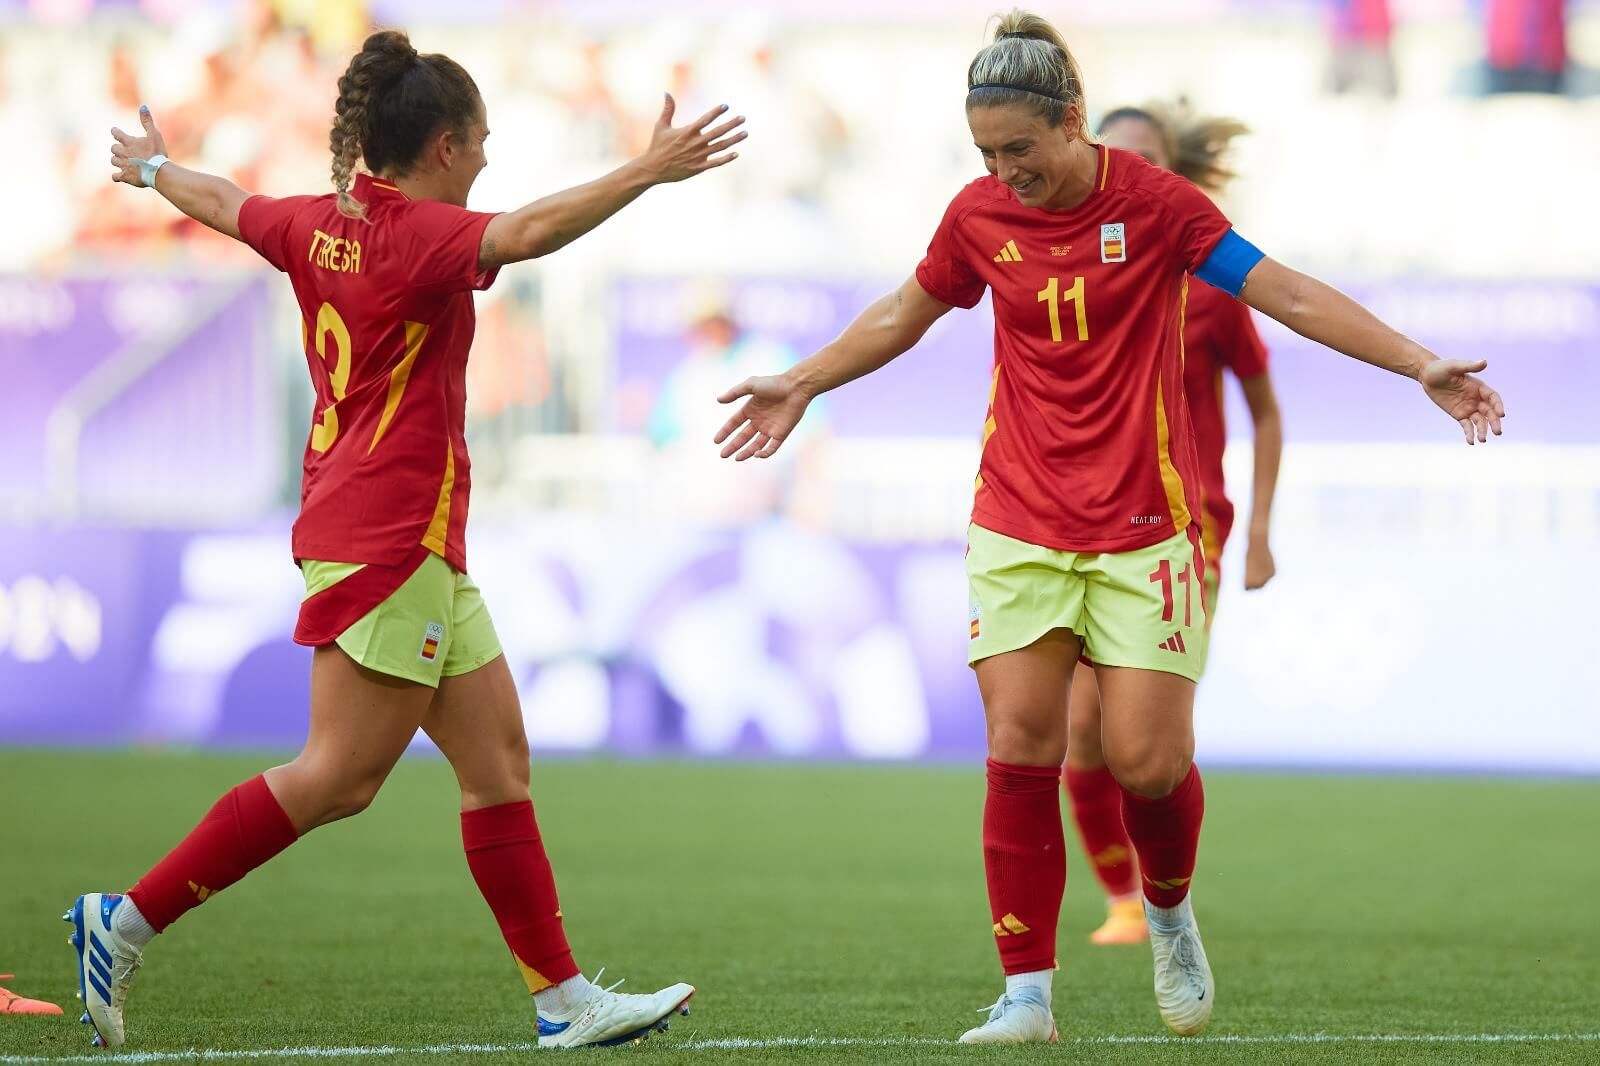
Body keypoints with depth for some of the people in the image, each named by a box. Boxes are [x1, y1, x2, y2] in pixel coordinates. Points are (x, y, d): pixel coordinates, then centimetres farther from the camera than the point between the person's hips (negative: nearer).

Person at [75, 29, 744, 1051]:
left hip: (418, 546, 10)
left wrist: (153, 168, 50)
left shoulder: (321, 226, 10)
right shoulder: (420, 236, -14)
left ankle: (563, 996, 5)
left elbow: (223, 202, 29)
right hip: (387, 536, -10)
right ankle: (130, 919, -7)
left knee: (498, 756, 7)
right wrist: (649, 170, -39)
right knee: (339, 777, -10)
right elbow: (529, 231, -33)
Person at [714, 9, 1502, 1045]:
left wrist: (1421, 364, -13)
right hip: (1021, 523, 3)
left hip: (1144, 526, -2)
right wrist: (804, 385, 29)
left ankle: (1171, 914, 25)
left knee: (1147, 760, -7)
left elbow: (1287, 293, -7)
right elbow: (906, 313, 21)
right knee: (1020, 753, -9)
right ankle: (1027, 993, -4)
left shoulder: (1153, 200, -8)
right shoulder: (978, 217, 2)